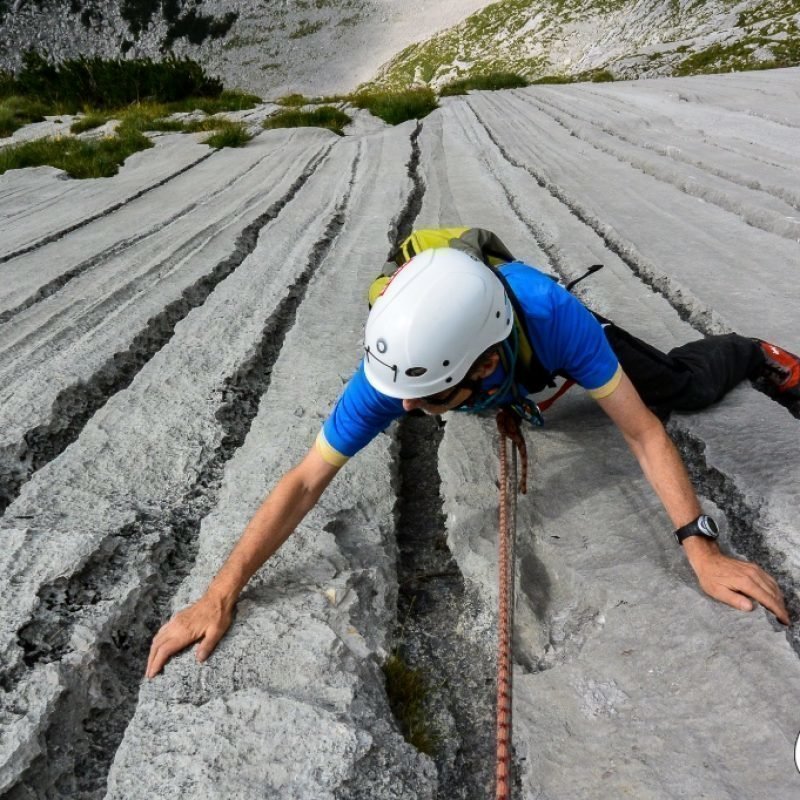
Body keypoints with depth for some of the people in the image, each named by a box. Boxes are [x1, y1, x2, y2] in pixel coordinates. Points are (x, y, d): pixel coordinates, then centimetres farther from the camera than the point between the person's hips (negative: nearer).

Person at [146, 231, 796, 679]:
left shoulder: (552, 315, -50)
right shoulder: (397, 363, -45)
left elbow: (643, 432, -39)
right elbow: (308, 480, -40)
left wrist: (703, 551, -45)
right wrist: (220, 595, -41)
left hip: (550, 342, -1)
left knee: (688, 386, 16)